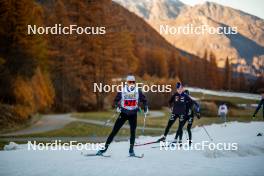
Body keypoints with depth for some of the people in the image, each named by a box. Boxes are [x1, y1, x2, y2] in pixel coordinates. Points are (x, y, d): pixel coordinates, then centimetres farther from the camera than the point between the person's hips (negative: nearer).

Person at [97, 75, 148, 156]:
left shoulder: (138, 91, -4)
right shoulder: (122, 91, -7)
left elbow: (144, 100, 8)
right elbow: (116, 101, 1)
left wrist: (145, 108, -6)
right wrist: (117, 107, -18)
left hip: (133, 115, 1)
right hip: (123, 114, -1)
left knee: (133, 131, -9)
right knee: (114, 131, -3)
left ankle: (131, 150, 4)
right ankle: (105, 148, 0)